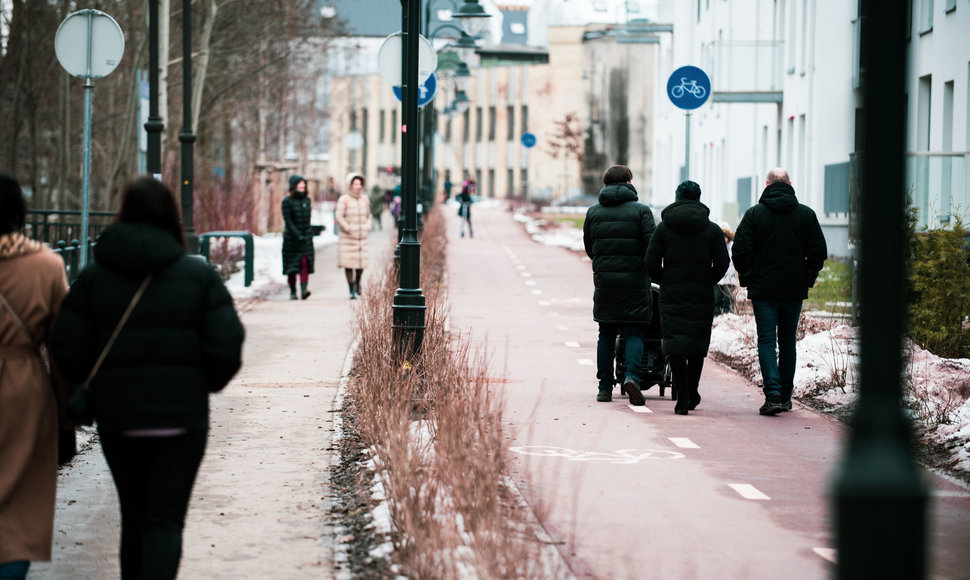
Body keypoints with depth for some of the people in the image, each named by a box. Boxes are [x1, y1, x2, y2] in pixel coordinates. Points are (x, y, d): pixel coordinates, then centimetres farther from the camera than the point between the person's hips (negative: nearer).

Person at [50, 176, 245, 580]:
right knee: (165, 519, -1)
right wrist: (206, 384, 10)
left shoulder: (94, 276, 0)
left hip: (117, 414, 2)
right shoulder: (198, 274, -3)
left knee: (133, 516, 18)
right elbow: (226, 347, -9)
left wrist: (95, 387, 13)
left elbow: (68, 350, -6)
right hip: (182, 412, -2)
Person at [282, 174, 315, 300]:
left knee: (305, 262, -13)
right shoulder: (287, 201, -5)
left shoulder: (307, 200, 9)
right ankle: (292, 292, 12)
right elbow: (288, 221, -10)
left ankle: (304, 290, -21)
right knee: (292, 266, 2)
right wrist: (298, 235, -18)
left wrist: (307, 233, 8)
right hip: (291, 237, -3)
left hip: (306, 237, 3)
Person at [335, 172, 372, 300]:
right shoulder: (344, 199, -4)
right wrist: (348, 229, -14)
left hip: (362, 237, 4)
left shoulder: (365, 200, 10)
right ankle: (352, 291, 3)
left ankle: (357, 282, 27)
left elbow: (368, 216, 22)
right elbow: (339, 217, -8)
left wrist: (367, 227, 6)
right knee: (349, 264, -4)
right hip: (347, 238, -4)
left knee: (362, 262, -1)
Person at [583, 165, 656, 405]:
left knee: (606, 334, 11)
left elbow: (589, 248, 12)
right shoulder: (641, 211, -4)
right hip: (635, 283, -2)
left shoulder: (593, 212, 6)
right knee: (634, 333, 3)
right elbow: (651, 247, -8)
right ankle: (632, 375, -20)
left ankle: (605, 388, 9)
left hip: (604, 281, 3)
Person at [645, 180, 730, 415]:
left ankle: (682, 398, -9)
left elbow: (651, 263, -3)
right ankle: (692, 394, 24)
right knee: (698, 343, 16)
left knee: (676, 344, -1)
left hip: (671, 296, -1)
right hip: (702, 297, 1)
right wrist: (708, 281, 13)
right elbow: (722, 263, -3)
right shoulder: (712, 229, 1)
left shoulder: (664, 228, 0)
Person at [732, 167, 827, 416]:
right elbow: (818, 251, 3)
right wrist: (807, 278, 13)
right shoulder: (806, 214, 2)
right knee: (788, 341, 14)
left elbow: (740, 251, -7)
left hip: (763, 290, -2)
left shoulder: (754, 213, -4)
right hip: (795, 290, 2)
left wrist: (746, 277, 7)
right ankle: (785, 396, 19)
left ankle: (773, 394, -18)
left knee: (767, 341, -2)